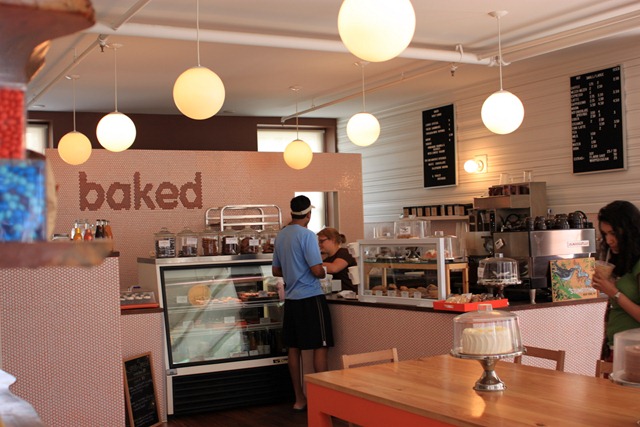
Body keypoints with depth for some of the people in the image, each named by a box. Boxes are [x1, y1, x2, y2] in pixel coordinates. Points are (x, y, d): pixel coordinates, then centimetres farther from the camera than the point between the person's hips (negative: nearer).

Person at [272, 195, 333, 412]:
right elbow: (317, 270, -18)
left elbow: (276, 271, 17)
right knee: (320, 347, -1)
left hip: (291, 299, 7)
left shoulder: (280, 235, 9)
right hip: (311, 298, -7)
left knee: (294, 348, 9)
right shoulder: (307, 235, -13)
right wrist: (323, 273, 4)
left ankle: (299, 399, 16)